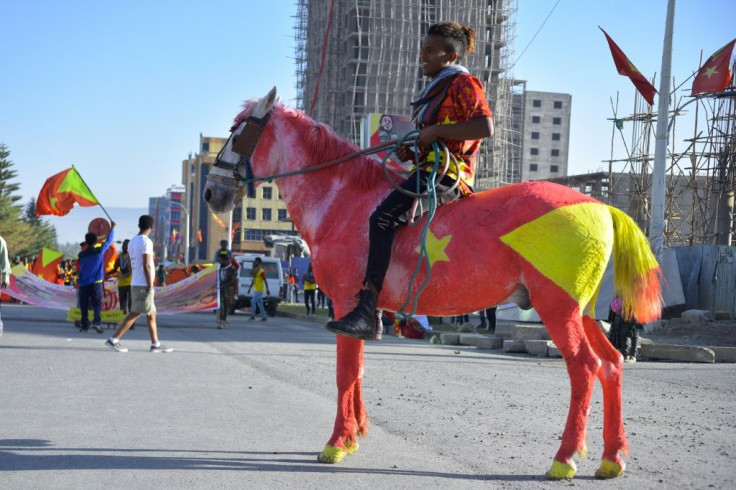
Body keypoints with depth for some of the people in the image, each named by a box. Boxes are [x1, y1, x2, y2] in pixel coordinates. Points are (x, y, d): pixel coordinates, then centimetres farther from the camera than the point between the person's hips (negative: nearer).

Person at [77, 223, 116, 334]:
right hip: (96, 283, -2)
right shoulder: (100, 250, -1)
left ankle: (85, 325, 5)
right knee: (97, 304, -2)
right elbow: (109, 241, 13)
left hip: (83, 283, 2)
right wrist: (112, 228, 26)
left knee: (84, 305, 7)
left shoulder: (81, 254, 4)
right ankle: (96, 322, -22)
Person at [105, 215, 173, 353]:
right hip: (143, 285, -9)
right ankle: (113, 340, -7)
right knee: (134, 314, -6)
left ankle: (155, 344, 13)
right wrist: (150, 286, -17)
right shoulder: (146, 242, -14)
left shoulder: (132, 241, 13)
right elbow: (146, 266, -19)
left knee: (151, 314, 12)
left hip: (136, 283, 9)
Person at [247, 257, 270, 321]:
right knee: (260, 304, 10)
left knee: (253, 302, -15)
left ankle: (253, 316, -10)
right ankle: (263, 317, 15)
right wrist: (250, 287, 20)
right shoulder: (255, 270, 12)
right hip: (255, 290, 9)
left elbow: (265, 281, -15)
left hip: (259, 290, -9)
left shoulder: (261, 271, -13)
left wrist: (267, 289, -19)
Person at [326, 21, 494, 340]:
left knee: (384, 218, -27)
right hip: (427, 169, 11)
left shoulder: (462, 83, -3)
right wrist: (411, 150, 13)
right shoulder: (436, 89, 25)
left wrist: (435, 131, -19)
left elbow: (485, 126, -19)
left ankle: (367, 310, -36)